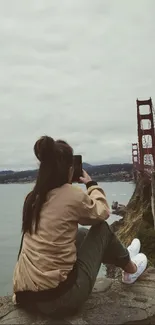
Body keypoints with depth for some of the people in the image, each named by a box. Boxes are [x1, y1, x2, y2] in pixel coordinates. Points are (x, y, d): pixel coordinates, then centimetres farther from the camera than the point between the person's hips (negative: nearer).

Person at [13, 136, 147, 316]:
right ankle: (131, 269, 36)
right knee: (101, 228, 11)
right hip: (60, 296, -6)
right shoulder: (73, 194, -15)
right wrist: (92, 184, 18)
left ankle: (121, 256, 48)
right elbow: (102, 212, 5)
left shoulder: (33, 197, 2)